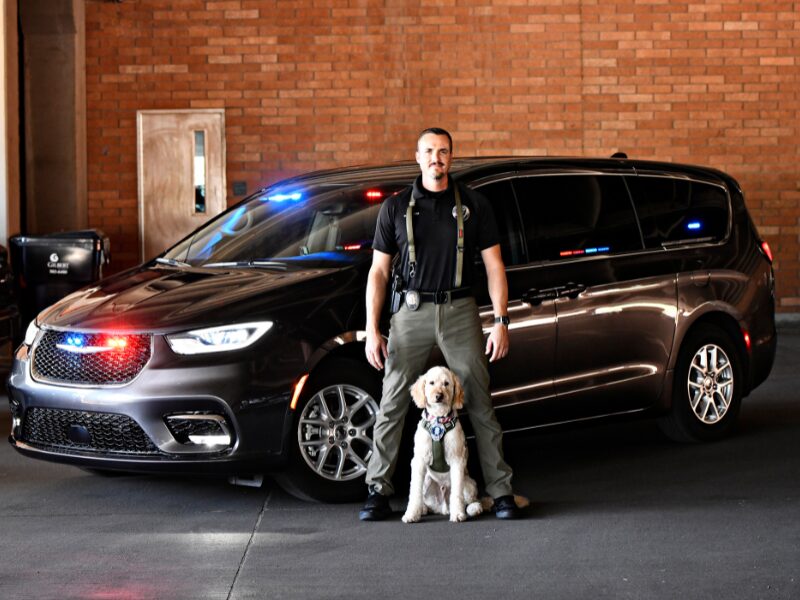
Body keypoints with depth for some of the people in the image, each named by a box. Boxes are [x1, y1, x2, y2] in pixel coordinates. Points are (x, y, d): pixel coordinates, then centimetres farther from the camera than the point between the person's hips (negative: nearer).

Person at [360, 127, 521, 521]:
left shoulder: (474, 205, 5)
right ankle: (378, 491, 6)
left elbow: (494, 266, 6)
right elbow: (378, 272, 7)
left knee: (480, 405, 0)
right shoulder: (396, 208, 6)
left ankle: (501, 492, 6)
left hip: (460, 311, 0)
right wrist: (372, 331, 0)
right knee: (392, 406, -1)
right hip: (411, 311, 1)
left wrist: (501, 321, -4)